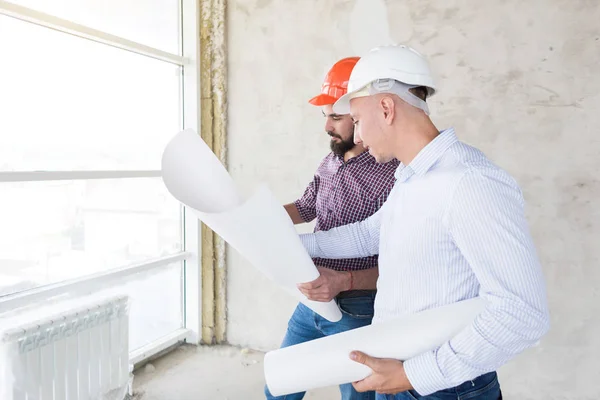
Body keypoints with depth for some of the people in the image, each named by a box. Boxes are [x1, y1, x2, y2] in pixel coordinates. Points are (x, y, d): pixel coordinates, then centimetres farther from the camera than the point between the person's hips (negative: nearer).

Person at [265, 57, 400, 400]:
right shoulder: (331, 162, 3)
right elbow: (306, 208, 17)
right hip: (313, 303, 8)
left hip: (356, 313, -7)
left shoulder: (391, 176, -22)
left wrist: (344, 281, -35)